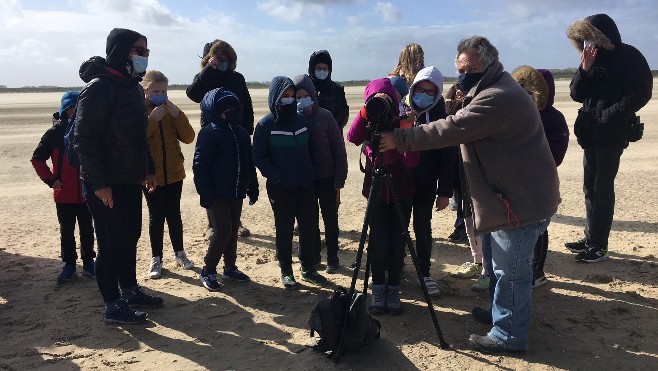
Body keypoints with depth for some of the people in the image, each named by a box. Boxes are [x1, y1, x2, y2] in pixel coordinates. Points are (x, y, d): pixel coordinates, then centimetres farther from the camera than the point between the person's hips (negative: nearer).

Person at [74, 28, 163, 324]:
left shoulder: (134, 86, 12)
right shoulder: (100, 88, -16)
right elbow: (84, 138, -19)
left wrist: (148, 169, 17)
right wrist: (100, 183, -21)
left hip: (131, 181, 8)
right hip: (106, 185, -8)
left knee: (130, 237, 17)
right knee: (111, 244, 0)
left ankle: (129, 290, 32)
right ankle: (113, 306, 12)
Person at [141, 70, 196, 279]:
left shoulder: (171, 110, 6)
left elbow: (188, 138, -3)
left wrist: (177, 115, -14)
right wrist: (151, 119, -25)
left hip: (174, 173, 3)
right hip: (151, 174, -3)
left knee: (174, 214, 11)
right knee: (156, 216, 4)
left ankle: (179, 253, 24)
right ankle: (156, 259, 15)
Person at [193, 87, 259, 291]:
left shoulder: (242, 133, 10)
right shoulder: (209, 133, -11)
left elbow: (249, 163, 16)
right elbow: (200, 165, -14)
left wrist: (253, 188, 14)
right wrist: (205, 193, -17)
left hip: (237, 192, 7)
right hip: (218, 193, -6)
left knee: (233, 231, 13)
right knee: (222, 231, -9)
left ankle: (230, 267, 27)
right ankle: (208, 270, 6)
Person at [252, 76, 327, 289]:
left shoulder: (302, 121, 7)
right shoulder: (265, 125, -6)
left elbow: (312, 149, 15)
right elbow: (259, 157, -7)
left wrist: (312, 171, 2)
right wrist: (276, 177, -16)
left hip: (305, 186, 4)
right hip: (280, 189, -4)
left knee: (309, 228, 9)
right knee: (284, 231, 6)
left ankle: (308, 269, 24)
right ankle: (286, 271, 19)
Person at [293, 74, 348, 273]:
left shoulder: (325, 117, -6)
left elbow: (339, 150, -4)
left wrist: (339, 180, -7)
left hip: (326, 179, -2)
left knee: (330, 219, 8)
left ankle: (332, 258, 22)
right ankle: (313, 256, 27)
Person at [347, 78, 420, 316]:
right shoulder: (369, 125, 0)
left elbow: (412, 162, -15)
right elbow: (353, 137, -24)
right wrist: (365, 112, -33)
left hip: (401, 192, 0)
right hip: (376, 191, 0)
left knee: (397, 245, 4)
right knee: (379, 244, 1)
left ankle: (393, 290, 18)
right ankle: (378, 290, 17)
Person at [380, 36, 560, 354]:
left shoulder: (498, 98, -23)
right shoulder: (489, 91, 13)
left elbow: (452, 130, -29)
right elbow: (462, 130, 16)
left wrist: (401, 139, -25)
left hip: (521, 199, -11)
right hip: (508, 195, 11)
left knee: (510, 268, -1)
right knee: (497, 261, 23)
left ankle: (508, 336, 13)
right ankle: (499, 313, 40)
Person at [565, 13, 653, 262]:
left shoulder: (629, 57, -7)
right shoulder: (593, 59, 10)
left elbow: (639, 95, -13)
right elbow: (576, 94, 6)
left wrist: (605, 116, -17)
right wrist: (584, 70, -9)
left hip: (611, 136, -7)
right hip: (590, 134, 7)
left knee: (602, 189, -6)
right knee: (589, 188, 10)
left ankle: (599, 246, 0)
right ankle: (591, 239, 20)